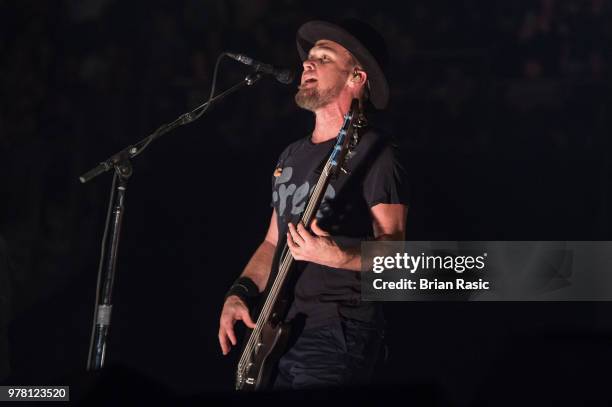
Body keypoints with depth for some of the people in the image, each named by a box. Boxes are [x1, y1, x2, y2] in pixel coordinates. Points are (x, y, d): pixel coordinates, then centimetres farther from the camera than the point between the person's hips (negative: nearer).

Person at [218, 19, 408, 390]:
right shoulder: (292, 156, 17)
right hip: (284, 332, 8)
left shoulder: (372, 154, -8)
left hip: (339, 335, -8)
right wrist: (239, 294, 7)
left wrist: (336, 256, -29)